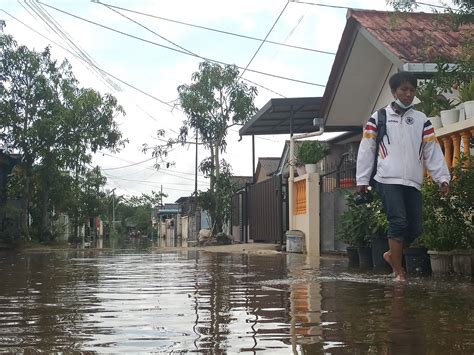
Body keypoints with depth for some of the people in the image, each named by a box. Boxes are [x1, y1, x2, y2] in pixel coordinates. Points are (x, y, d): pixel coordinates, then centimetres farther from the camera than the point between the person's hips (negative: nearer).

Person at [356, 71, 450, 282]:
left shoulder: (422, 120, 14)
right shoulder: (378, 118, 7)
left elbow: (433, 152, 10)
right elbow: (366, 150, 6)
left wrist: (442, 177, 1)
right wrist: (362, 180, 1)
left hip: (413, 183, 4)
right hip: (388, 180, -4)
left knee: (415, 228, 2)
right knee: (398, 222, -15)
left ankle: (391, 254, 27)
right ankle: (399, 271, -8)